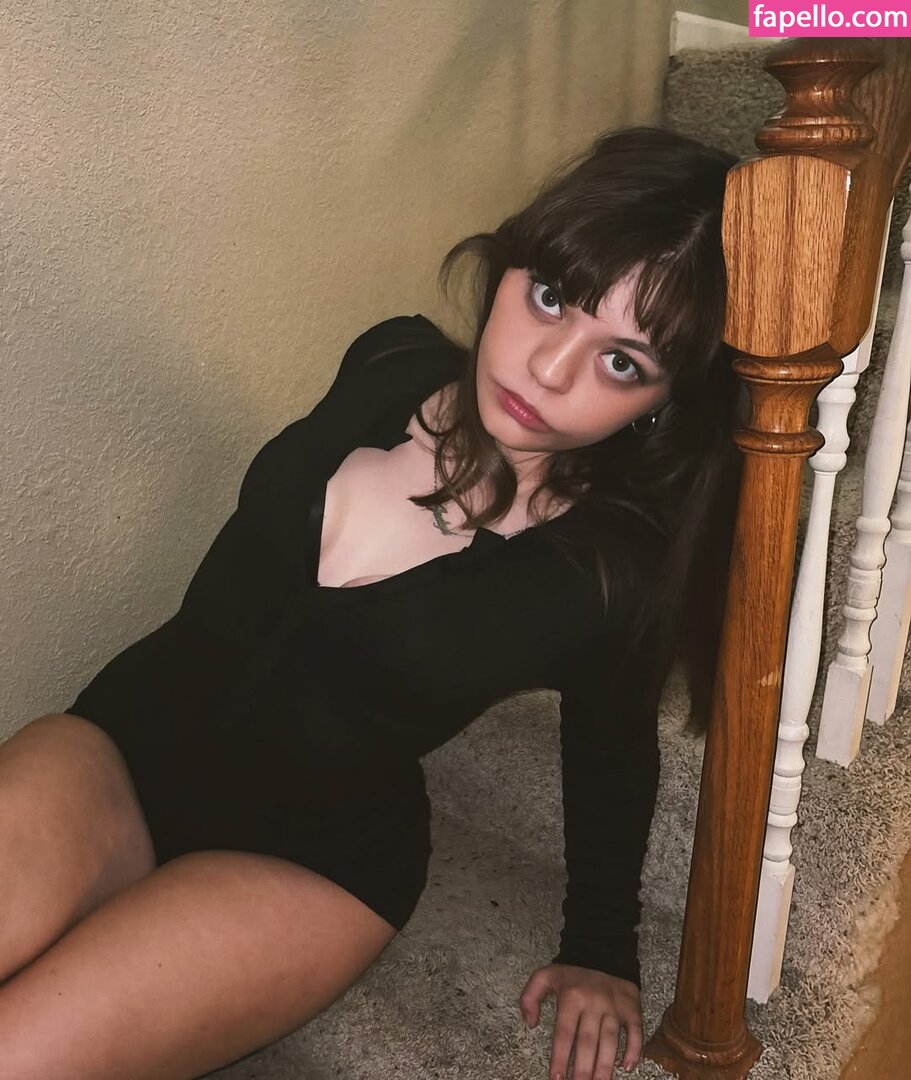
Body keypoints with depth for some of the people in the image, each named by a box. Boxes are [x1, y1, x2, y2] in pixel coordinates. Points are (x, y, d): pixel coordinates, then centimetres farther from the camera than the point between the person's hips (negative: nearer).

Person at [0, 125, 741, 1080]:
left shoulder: (615, 573, -19)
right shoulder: (393, 364, -7)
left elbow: (613, 753, 1)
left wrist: (600, 954, 13)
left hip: (311, 854, -3)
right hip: (132, 731, 4)